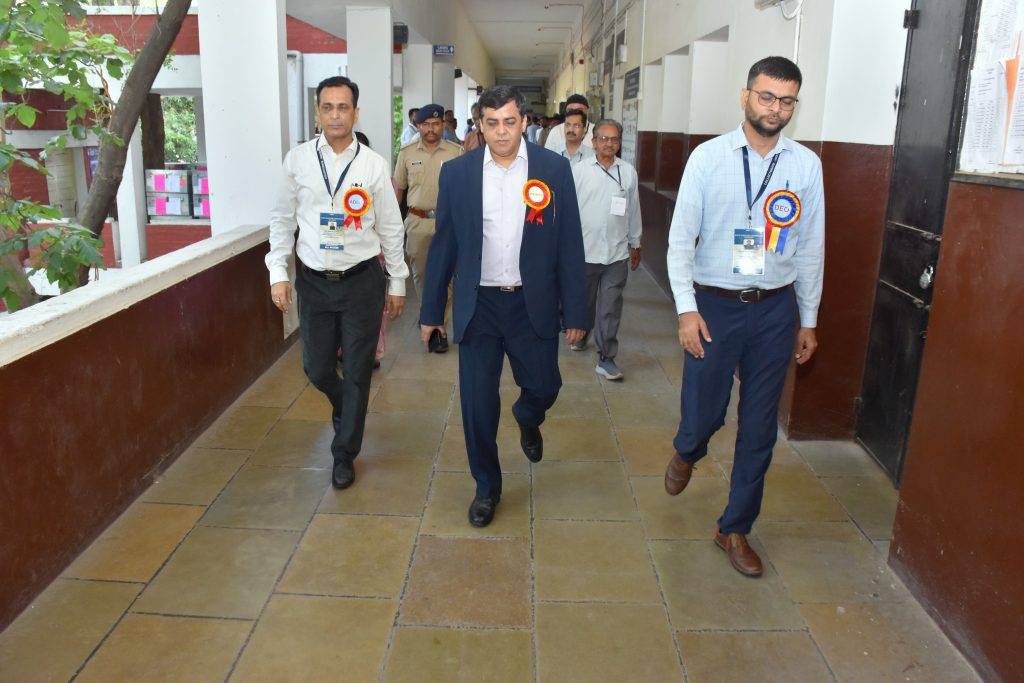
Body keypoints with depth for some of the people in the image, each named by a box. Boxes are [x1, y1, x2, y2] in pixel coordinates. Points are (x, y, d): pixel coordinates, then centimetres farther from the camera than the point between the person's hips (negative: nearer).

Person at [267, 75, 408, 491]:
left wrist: (397, 283, 4)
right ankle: (344, 407, 46)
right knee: (317, 368, 10)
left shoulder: (374, 165, -4)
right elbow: (282, 220, 6)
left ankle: (344, 453, 23)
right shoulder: (298, 159, -1)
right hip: (313, 281, 2)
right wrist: (278, 274, -1)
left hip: (362, 280, -1)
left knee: (357, 371, 6)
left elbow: (390, 228, 2)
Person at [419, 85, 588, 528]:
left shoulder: (554, 169, -3)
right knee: (477, 404, 4)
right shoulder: (457, 172, -2)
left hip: (532, 304, 0)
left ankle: (527, 419, 49)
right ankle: (486, 487, 27)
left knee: (543, 387, 10)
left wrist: (576, 310, -2)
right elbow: (443, 246, 3)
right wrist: (431, 311, 5)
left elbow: (569, 244, -1)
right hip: (478, 305, 0)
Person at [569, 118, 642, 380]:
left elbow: (633, 210, 11)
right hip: (584, 250, 0)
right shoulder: (579, 170, -1)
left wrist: (635, 244, 16)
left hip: (617, 252, 1)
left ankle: (606, 358, 6)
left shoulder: (628, 172, 4)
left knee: (610, 307, 0)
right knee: (584, 300, 16)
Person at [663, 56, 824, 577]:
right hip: (714, 304, -2)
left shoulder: (806, 165, 1)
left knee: (759, 428, 8)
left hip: (775, 309, 2)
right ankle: (686, 453, 45)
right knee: (702, 414, 5)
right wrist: (687, 309, -11)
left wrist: (808, 320, 9)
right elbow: (681, 237, -5)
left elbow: (811, 247, 6)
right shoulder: (709, 157, -5)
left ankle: (735, 528, 27)